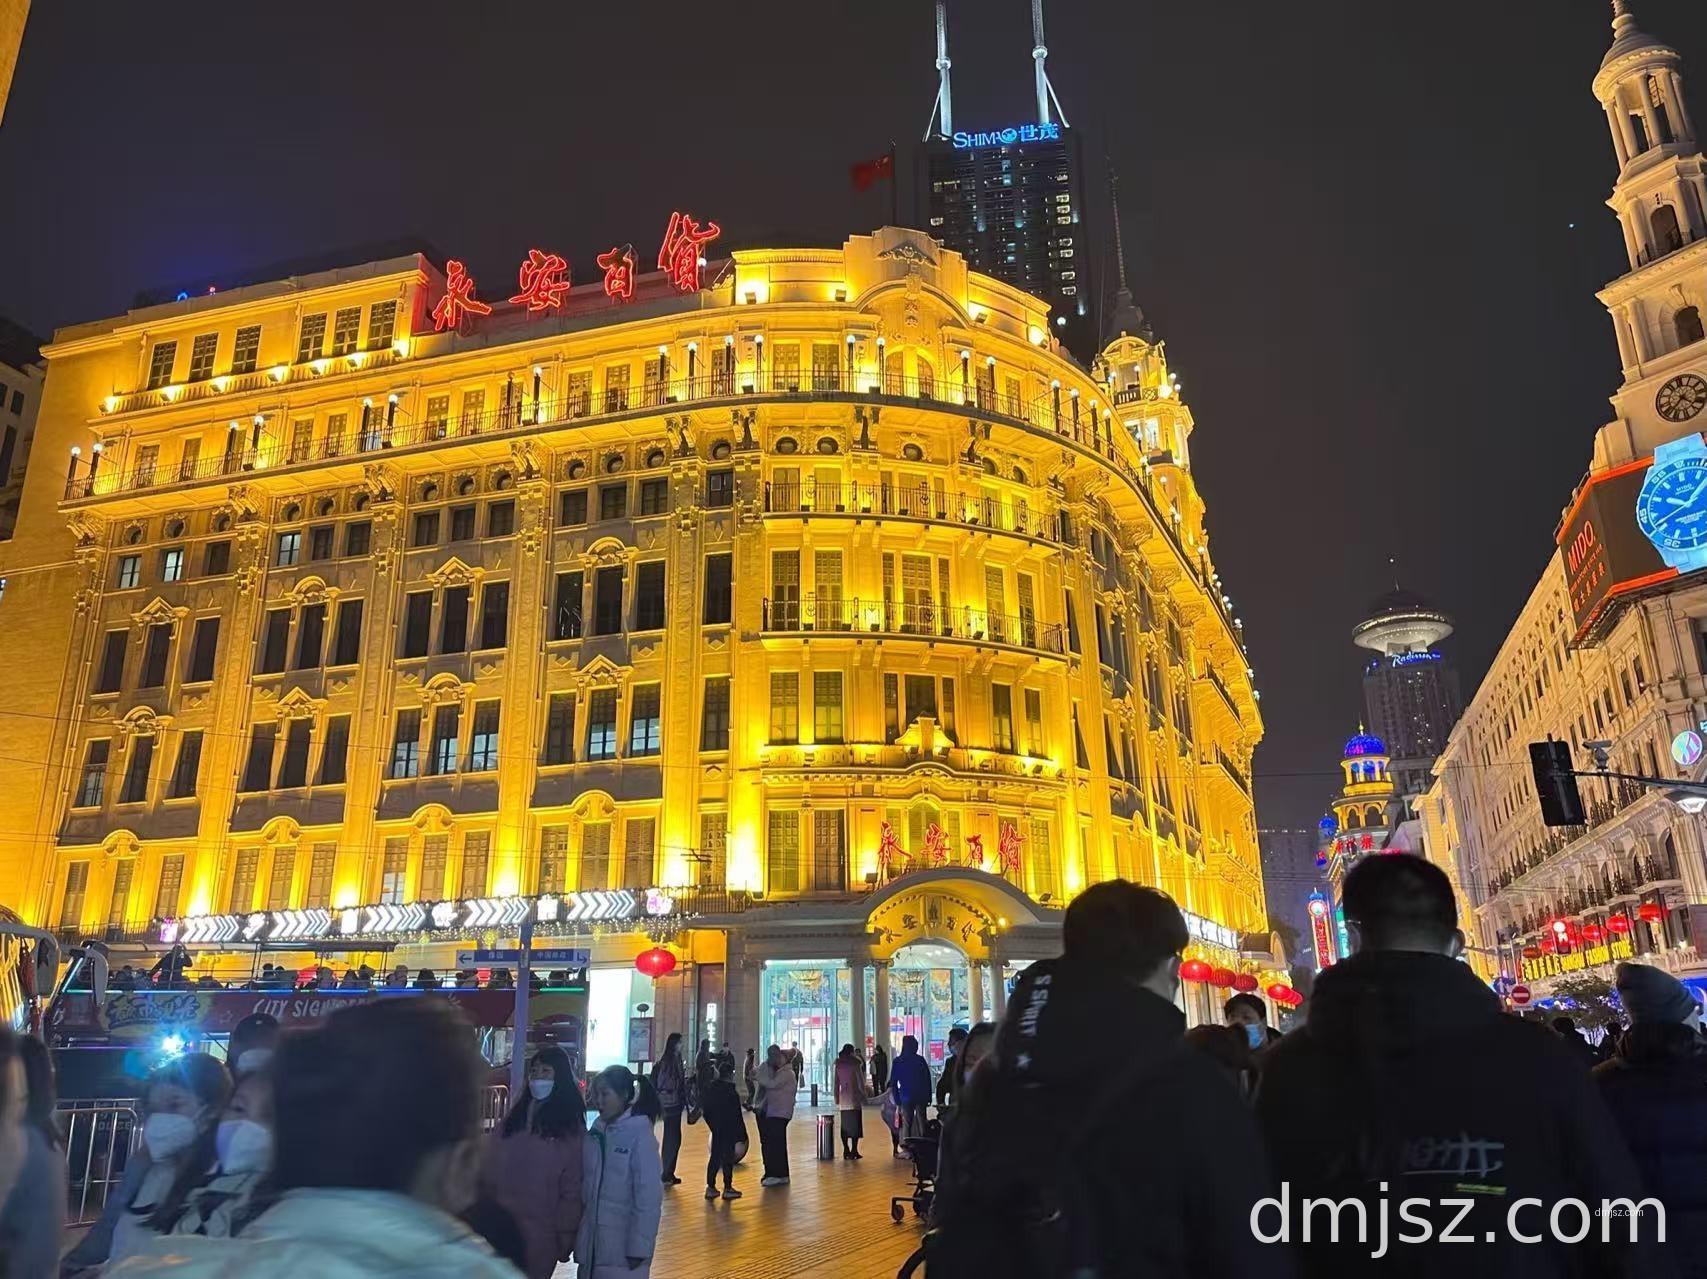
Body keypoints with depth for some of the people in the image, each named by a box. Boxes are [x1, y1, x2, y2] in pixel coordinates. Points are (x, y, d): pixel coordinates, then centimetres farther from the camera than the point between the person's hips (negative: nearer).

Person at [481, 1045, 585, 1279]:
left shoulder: (571, 1127, -4)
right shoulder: (515, 1115, 8)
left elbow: (572, 1188, -4)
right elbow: (490, 1169, 7)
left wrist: (565, 1235, -7)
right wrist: (483, 1211, 0)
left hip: (540, 1233, -4)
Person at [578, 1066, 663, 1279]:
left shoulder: (639, 1134, -13)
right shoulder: (595, 1132, 4)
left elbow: (649, 1196, -14)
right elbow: (584, 1184, 8)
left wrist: (639, 1248, -14)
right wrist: (575, 1233, 7)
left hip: (622, 1247, -6)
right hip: (591, 1242, 6)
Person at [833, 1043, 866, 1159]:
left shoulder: (838, 1065, 6)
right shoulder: (855, 1064, -7)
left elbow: (836, 1083, 9)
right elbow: (860, 1082, -6)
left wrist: (837, 1098, 14)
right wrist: (863, 1096, 2)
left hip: (843, 1099, 4)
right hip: (854, 1098, -4)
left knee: (845, 1125, 9)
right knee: (855, 1124, 0)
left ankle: (846, 1150, 10)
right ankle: (854, 1151, -4)